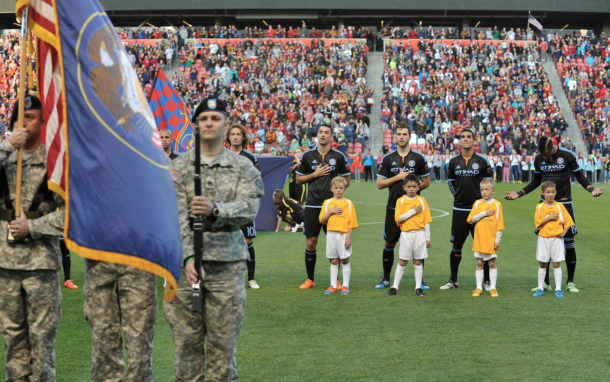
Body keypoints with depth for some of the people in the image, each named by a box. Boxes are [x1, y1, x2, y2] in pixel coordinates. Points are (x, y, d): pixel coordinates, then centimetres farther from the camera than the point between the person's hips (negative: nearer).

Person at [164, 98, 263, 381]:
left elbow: (249, 208, -8)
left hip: (228, 264, 0)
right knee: (186, 340, 3)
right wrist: (188, 256, -19)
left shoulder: (243, 168, 9)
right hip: (185, 262, 0)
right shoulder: (178, 167, 7)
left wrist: (215, 210, -27)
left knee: (224, 342, 2)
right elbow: (177, 217, -5)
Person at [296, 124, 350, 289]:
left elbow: (346, 181, 9)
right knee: (311, 243, 2)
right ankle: (310, 279, 13)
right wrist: (315, 174, -4)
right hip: (312, 206, 1)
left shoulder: (339, 156, 3)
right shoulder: (308, 156, 5)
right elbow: (299, 179, 10)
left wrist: (335, 188, -5)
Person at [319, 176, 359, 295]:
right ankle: (333, 286, 13)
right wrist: (330, 211, -11)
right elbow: (322, 221, 3)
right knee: (333, 261, 8)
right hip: (331, 235, 2)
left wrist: (349, 238, -10)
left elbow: (352, 223, -3)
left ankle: (345, 286, 8)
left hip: (344, 235, -2)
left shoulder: (348, 203, 0)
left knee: (345, 260, 2)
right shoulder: (327, 203, 6)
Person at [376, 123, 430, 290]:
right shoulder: (388, 159, 4)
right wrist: (398, 177, -10)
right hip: (393, 207, 1)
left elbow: (426, 182, 6)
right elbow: (380, 184, 2)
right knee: (389, 243, 5)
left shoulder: (418, 158, 2)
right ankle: (386, 279, 15)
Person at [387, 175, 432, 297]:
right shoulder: (401, 201, 0)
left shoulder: (422, 200, 3)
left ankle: (418, 287, 11)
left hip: (419, 234, 1)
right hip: (406, 235, -1)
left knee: (418, 262, 6)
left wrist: (427, 238, 3)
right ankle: (395, 286, 9)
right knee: (402, 262, 3)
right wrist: (413, 212, -13)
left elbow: (426, 220, 4)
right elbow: (398, 218, -11)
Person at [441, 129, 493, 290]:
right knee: (456, 245, 7)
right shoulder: (454, 161, 5)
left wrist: (482, 197, 0)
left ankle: (487, 281, 9)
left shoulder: (482, 160, -2)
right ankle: (453, 280, 17)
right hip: (459, 210, 2)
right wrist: (457, 195, 7)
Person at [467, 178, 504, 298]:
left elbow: (500, 224, -4)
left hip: (491, 241, -2)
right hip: (479, 240, 2)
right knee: (479, 263, 7)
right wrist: (484, 213, -14)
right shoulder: (477, 203, 4)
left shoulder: (497, 204, -3)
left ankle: (493, 288, 10)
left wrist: (497, 240, -8)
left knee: (492, 263, 3)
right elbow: (471, 219, -4)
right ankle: (479, 288, 12)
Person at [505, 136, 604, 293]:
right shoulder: (538, 158, 2)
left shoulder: (568, 155, -9)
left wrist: (591, 189, -17)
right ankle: (545, 282, 11)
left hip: (564, 204, -3)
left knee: (568, 242, -2)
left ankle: (570, 282, 8)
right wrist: (519, 194, 9)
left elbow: (579, 176, 0)